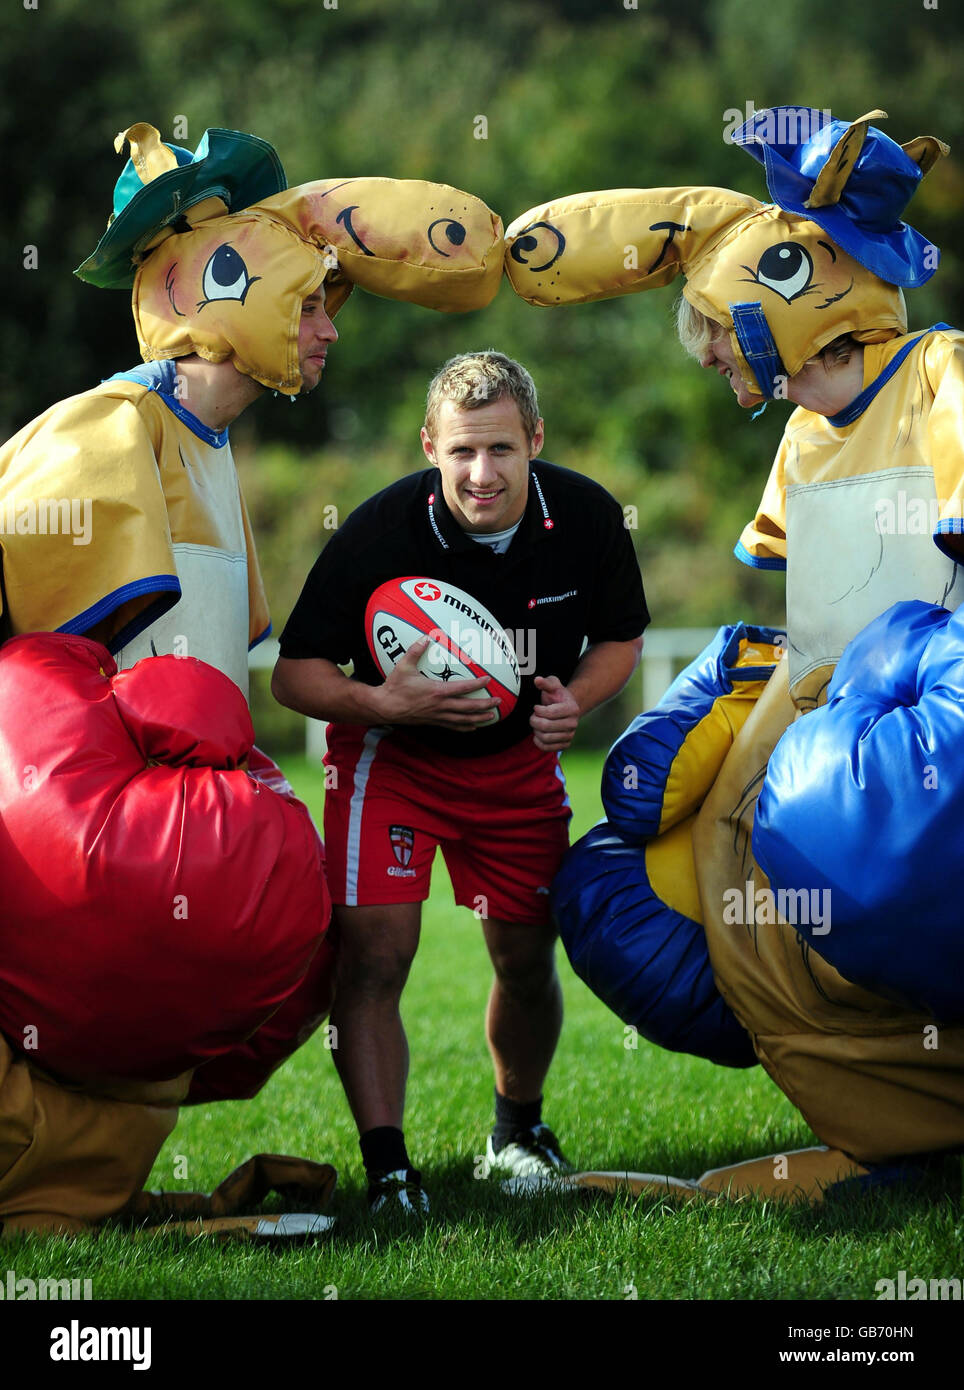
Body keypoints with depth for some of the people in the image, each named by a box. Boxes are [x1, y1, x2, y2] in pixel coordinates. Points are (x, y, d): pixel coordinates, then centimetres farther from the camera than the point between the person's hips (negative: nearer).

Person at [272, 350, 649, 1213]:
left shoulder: (587, 519, -16)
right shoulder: (378, 533, -26)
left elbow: (621, 636, 3)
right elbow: (295, 672, -16)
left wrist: (574, 700, -17)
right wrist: (385, 702, -35)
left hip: (521, 756, 3)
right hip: (392, 753, -3)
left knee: (528, 958, 8)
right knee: (374, 955, -16)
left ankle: (519, 1128, 35)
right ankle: (387, 1168, -12)